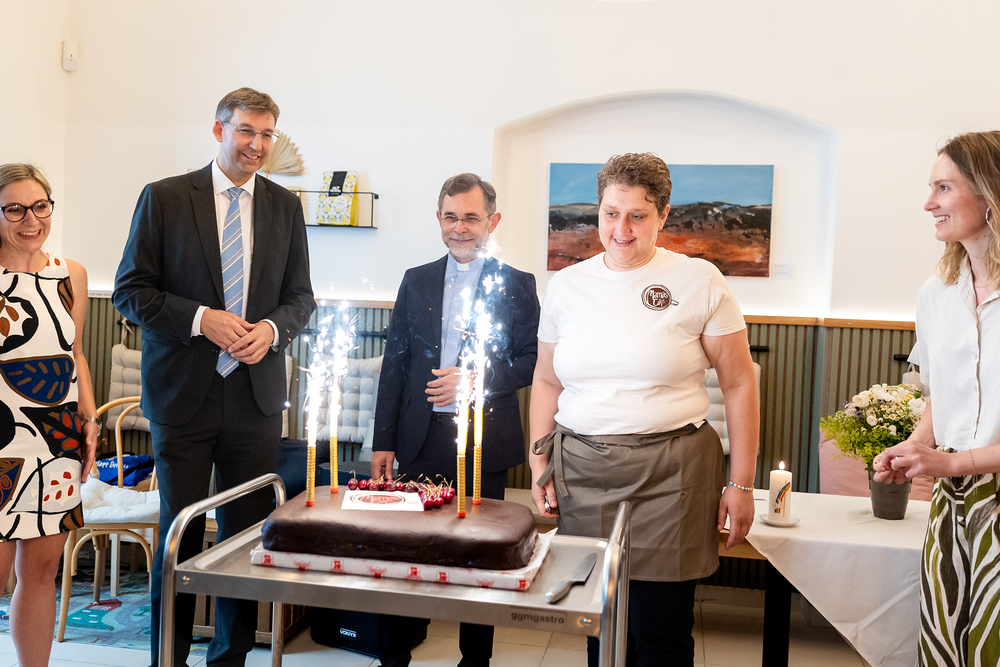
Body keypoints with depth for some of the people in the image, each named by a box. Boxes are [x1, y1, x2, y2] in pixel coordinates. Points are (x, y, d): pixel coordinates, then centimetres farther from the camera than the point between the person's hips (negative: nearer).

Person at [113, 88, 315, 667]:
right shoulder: (164, 198, 1)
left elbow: (300, 296, 12)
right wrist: (200, 319, -15)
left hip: (256, 393, 3)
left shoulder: (286, 207, 10)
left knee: (249, 532, 7)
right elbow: (131, 290, -1)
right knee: (179, 532, 6)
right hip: (183, 394, -2)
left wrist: (273, 327, -8)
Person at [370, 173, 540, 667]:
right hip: (421, 438, 2)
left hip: (484, 441, -2)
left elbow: (532, 362, 0)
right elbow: (394, 363, 9)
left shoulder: (516, 284, 3)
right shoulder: (416, 281, 10)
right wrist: (383, 441, 6)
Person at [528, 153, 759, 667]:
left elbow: (738, 383, 1)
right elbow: (547, 381, 17)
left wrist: (741, 483, -1)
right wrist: (539, 464, 9)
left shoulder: (699, 281, -2)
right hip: (581, 470, 3)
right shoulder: (565, 286, 8)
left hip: (670, 475, -3)